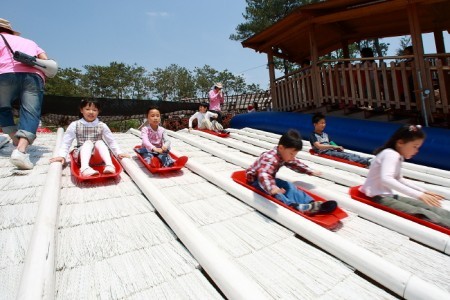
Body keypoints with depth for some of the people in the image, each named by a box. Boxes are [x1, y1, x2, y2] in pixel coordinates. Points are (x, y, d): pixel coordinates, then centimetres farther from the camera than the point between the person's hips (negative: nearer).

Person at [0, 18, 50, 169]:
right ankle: (21, 150, -29)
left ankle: (17, 141, 13)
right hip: (34, 76, 2)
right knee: (30, 114, -7)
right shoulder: (30, 42, 36)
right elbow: (47, 61, 19)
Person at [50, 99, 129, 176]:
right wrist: (62, 155, -15)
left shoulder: (102, 126, 1)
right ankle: (85, 168, -52)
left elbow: (111, 141, 3)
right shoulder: (75, 125, -1)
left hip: (98, 156, 1)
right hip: (82, 156, -1)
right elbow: (66, 142, -2)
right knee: (88, 143, -29)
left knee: (100, 142, -28)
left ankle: (109, 165, -47)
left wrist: (119, 153, -8)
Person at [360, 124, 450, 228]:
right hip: (377, 197, -10)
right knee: (421, 213, -23)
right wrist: (419, 195, -37)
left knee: (428, 206, -3)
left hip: (388, 196, 10)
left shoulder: (398, 156, 12)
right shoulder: (391, 154, -18)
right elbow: (386, 179, -36)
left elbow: (399, 179, 25)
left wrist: (424, 192, 19)